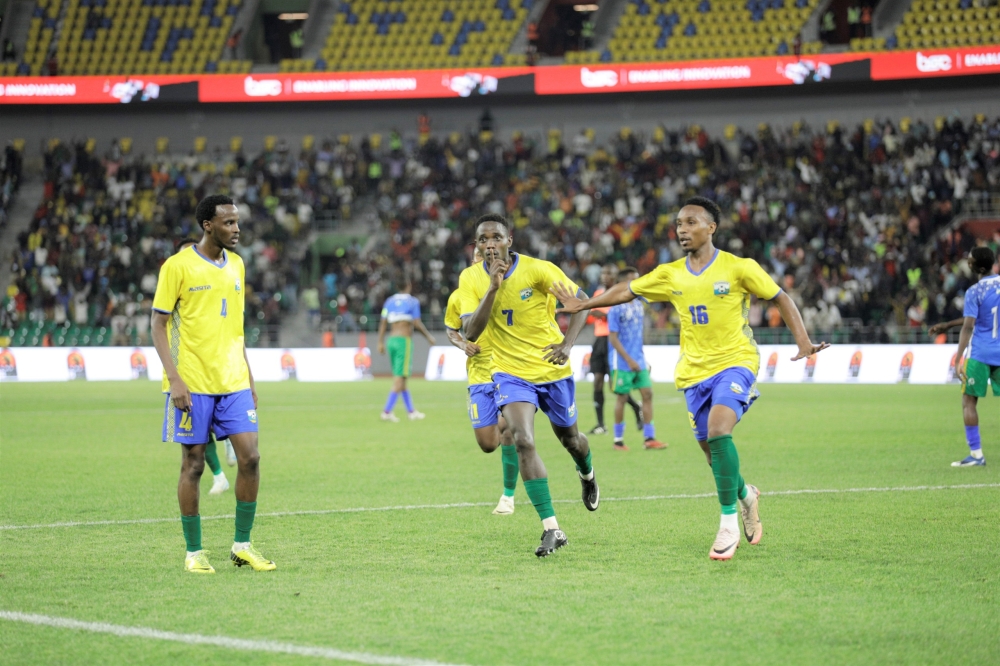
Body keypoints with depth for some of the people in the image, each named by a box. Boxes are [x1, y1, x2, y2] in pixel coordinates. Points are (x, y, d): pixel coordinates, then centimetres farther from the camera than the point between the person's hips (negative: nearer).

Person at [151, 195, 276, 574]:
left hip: (233, 382, 5)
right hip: (192, 383, -5)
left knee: (249, 457, -4)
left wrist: (248, 377, 16)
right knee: (193, 464, 0)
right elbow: (159, 325, -6)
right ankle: (193, 552, 9)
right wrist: (174, 379, -15)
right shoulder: (178, 266, -7)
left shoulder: (235, 265, 12)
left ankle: (242, 545, 7)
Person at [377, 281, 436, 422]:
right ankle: (387, 411, -14)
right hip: (404, 341, -6)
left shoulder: (390, 301, 10)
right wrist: (428, 336, 5)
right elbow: (417, 324, -8)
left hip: (391, 340, 6)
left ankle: (411, 411, 19)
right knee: (400, 378, -5)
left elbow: (383, 323, 8)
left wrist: (381, 342, 12)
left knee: (401, 378, 12)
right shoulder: (412, 301, -4)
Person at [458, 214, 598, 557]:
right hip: (510, 371, 0)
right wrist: (493, 287, -29)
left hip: (552, 369, 0)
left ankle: (587, 475, 57)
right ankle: (551, 529, -19)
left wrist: (567, 343, -24)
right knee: (523, 442, -21)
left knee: (569, 438, 18)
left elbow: (581, 301, -9)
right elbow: (470, 332, -19)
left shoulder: (538, 270, -17)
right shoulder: (470, 278, -10)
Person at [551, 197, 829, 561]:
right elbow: (627, 290, 18)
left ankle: (728, 523, -19)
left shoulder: (739, 268, -7)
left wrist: (803, 341, -10)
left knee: (717, 430, -27)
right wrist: (584, 304, 18)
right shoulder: (670, 274, 5)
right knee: (712, 450, 5)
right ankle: (745, 494, 39)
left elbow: (780, 298, 0)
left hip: (735, 361, -5)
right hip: (694, 370, 5)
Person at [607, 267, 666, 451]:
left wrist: (641, 359, 17)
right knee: (622, 398, -1)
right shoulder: (616, 308, -12)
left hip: (639, 361, 7)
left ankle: (649, 438, 2)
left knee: (647, 394, 0)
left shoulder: (638, 305, 10)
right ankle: (618, 440, 10)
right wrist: (629, 360, -17)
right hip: (622, 363, -7)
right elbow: (613, 338, -14)